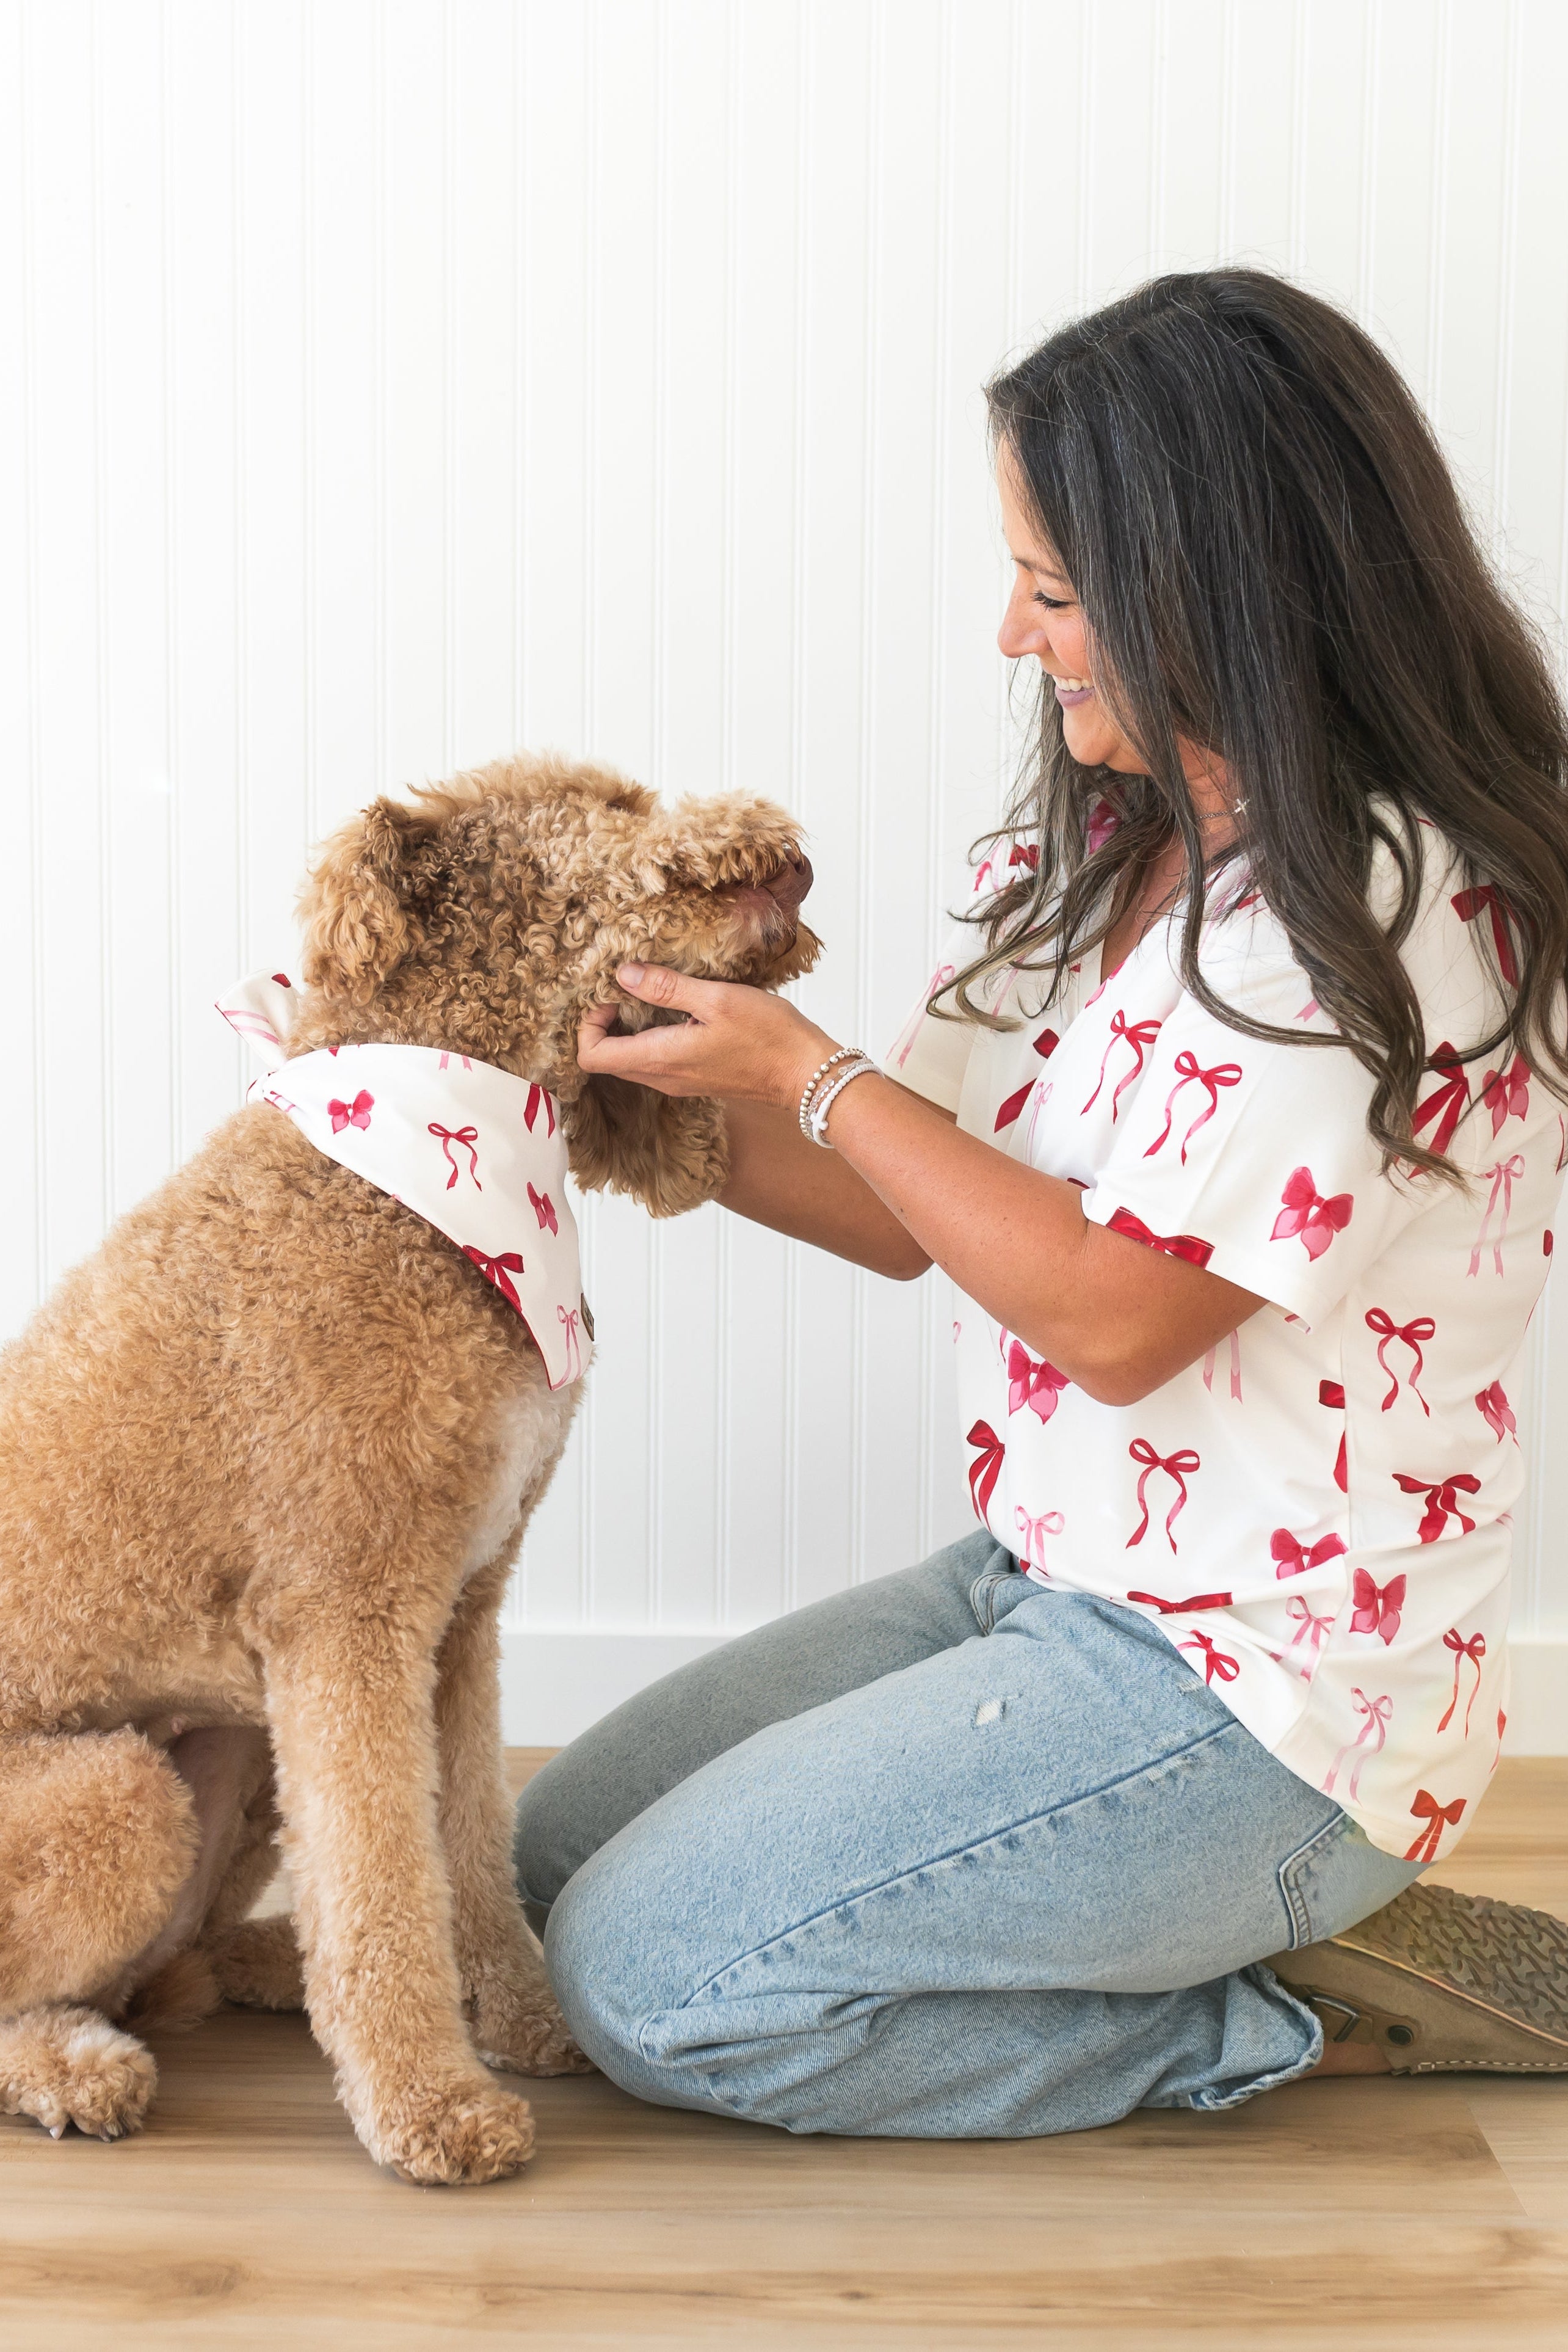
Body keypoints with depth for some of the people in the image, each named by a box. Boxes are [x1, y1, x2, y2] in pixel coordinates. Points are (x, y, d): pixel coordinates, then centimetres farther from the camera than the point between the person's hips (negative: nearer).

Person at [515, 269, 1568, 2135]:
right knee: (558, 1856, 12)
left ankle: (1299, 2012, 0)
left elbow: (1122, 1315, -21)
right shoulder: (1109, 839, 6)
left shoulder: (1392, 911, -22)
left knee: (645, 1981, -12)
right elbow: (912, 1214, 8)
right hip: (1058, 1585, 10)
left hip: (1252, 1700, -10)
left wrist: (804, 1071, -15)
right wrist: (624, 1082, -2)